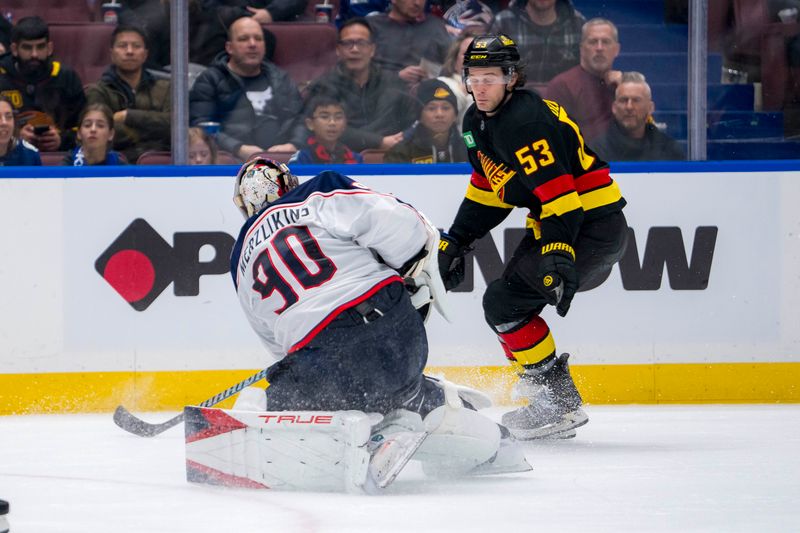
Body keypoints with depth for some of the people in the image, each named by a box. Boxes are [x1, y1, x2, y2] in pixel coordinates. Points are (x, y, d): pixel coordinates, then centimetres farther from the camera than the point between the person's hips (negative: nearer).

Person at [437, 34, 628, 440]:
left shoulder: (525, 121, -23)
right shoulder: (478, 123, 10)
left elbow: (558, 189, -31)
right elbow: (487, 189, 23)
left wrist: (558, 254, -40)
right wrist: (456, 240, 18)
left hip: (592, 225, -11)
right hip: (553, 224, 11)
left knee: (504, 302, -15)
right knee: (508, 302, 14)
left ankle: (560, 402, -12)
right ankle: (547, 396, 19)